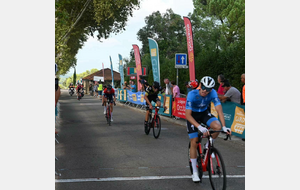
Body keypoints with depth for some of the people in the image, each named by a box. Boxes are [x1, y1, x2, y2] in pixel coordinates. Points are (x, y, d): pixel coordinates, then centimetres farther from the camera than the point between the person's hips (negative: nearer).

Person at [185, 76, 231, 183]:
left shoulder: (213, 93, -25)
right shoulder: (192, 95, -31)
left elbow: (219, 109, -28)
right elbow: (188, 115, -35)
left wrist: (224, 127, -41)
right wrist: (200, 127, -48)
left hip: (204, 113, 2)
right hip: (193, 115, -2)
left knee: (217, 127, -28)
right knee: (194, 142, -8)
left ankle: (208, 146, 2)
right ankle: (195, 172, 5)